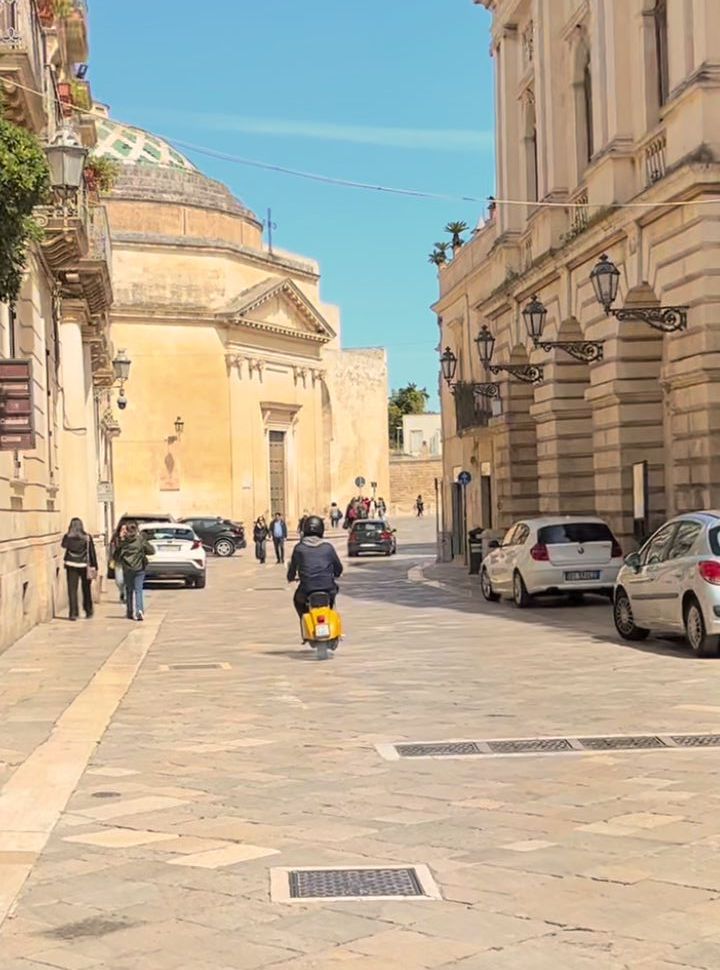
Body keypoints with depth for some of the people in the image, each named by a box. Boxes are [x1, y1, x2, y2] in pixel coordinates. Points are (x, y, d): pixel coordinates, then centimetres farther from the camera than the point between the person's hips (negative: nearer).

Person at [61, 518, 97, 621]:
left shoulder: (68, 537, -4)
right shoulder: (87, 538, -5)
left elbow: (63, 545, 16)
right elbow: (92, 553, -4)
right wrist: (94, 567, 2)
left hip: (71, 566, 0)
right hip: (84, 566, 0)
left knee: (72, 589, 0)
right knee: (86, 589, 15)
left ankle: (73, 613, -10)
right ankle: (88, 611, 26)